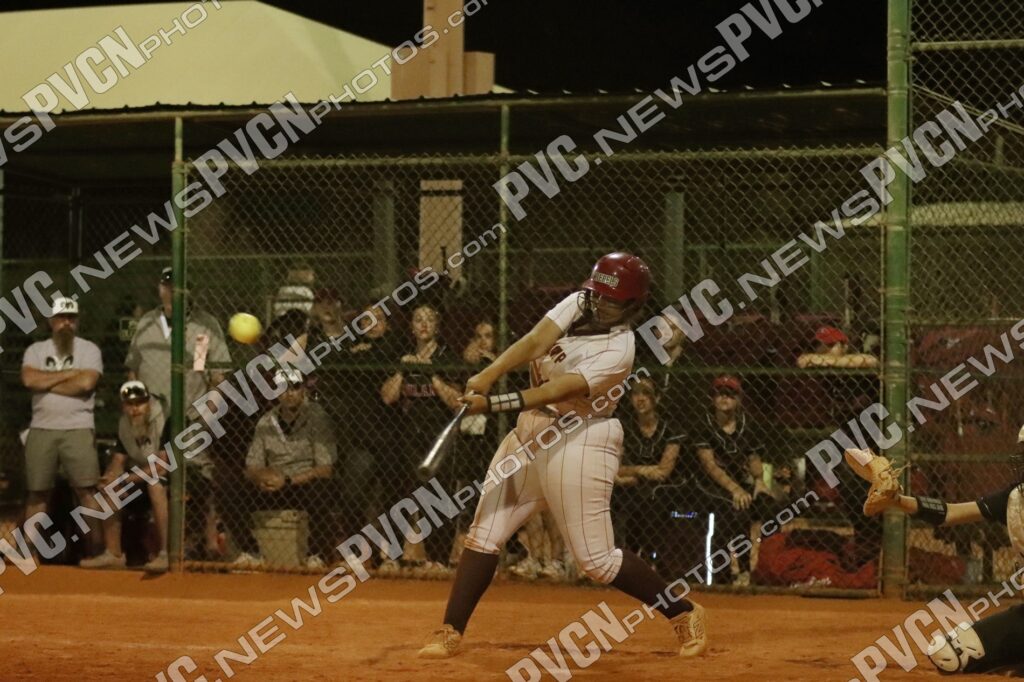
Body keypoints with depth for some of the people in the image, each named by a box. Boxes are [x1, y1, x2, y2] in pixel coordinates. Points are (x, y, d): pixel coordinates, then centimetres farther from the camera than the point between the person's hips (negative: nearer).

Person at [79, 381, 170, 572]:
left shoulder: (165, 420, -22)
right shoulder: (124, 425, 3)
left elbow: (163, 465, -28)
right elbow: (119, 459, 6)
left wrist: (129, 478, -30)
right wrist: (111, 477, -17)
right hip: (143, 476, 8)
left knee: (155, 484, -37)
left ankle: (166, 554, -36)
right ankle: (113, 554, 0)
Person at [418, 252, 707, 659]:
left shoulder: (618, 350, -18)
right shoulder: (577, 305, 3)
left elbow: (559, 391, -28)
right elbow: (535, 342, -11)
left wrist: (494, 404, -36)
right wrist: (487, 376, -28)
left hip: (579, 442, -7)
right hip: (530, 431, 7)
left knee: (596, 559, -5)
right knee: (483, 534, 2)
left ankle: (683, 613, 11)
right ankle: (450, 633, 6)